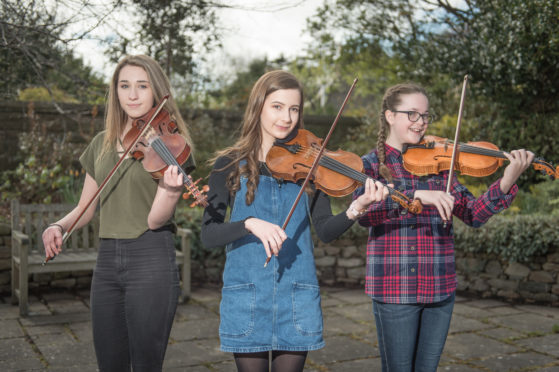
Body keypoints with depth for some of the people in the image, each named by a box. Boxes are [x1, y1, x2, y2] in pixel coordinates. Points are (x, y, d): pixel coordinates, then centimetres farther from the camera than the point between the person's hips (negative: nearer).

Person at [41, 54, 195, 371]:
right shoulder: (101, 144, 11)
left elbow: (155, 220, -12)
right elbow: (85, 208, 17)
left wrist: (171, 189, -32)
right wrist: (59, 226, -3)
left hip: (151, 259, -5)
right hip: (107, 259, 5)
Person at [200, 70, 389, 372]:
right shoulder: (229, 165, -2)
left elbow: (325, 230, -5)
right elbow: (208, 236, -8)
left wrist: (355, 209, -24)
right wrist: (250, 224, -25)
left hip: (297, 294, 1)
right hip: (246, 292, -1)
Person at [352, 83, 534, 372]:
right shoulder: (372, 164, -1)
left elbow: (473, 215, 2)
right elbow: (364, 214, -19)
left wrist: (507, 182, -13)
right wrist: (416, 195, -30)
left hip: (440, 288, 4)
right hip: (394, 289, -3)